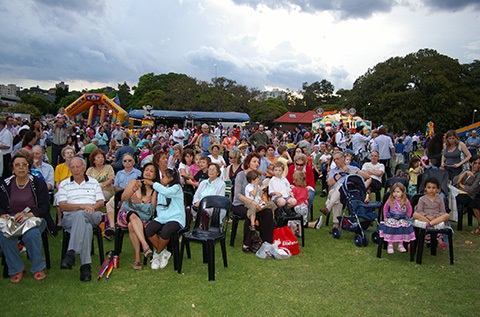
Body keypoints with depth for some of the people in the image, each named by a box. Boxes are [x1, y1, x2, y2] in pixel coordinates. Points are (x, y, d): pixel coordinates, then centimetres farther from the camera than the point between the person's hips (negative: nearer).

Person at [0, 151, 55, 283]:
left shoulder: (38, 183, 2)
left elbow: (44, 207, -5)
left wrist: (27, 214, -22)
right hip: (12, 219, 2)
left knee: (31, 234, -35)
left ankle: (38, 268, -12)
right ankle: (16, 269, -12)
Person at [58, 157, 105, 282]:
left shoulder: (93, 182, 22)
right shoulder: (64, 184, 17)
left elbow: (101, 203, 13)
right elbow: (62, 206, 2)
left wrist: (92, 207, -11)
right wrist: (82, 206, -12)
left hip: (93, 216, 1)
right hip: (70, 217, -1)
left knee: (80, 215, -38)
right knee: (85, 224, -39)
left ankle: (71, 253, -45)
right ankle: (85, 266, -46)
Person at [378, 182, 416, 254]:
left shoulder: (406, 201, -5)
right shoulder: (390, 200, -4)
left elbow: (410, 210, 9)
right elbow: (385, 208, 9)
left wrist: (407, 217, 5)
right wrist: (385, 217, 8)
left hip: (402, 219, 0)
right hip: (392, 218, 0)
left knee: (403, 228, -21)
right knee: (390, 228, -23)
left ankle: (400, 245, -3)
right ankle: (390, 245, -11)